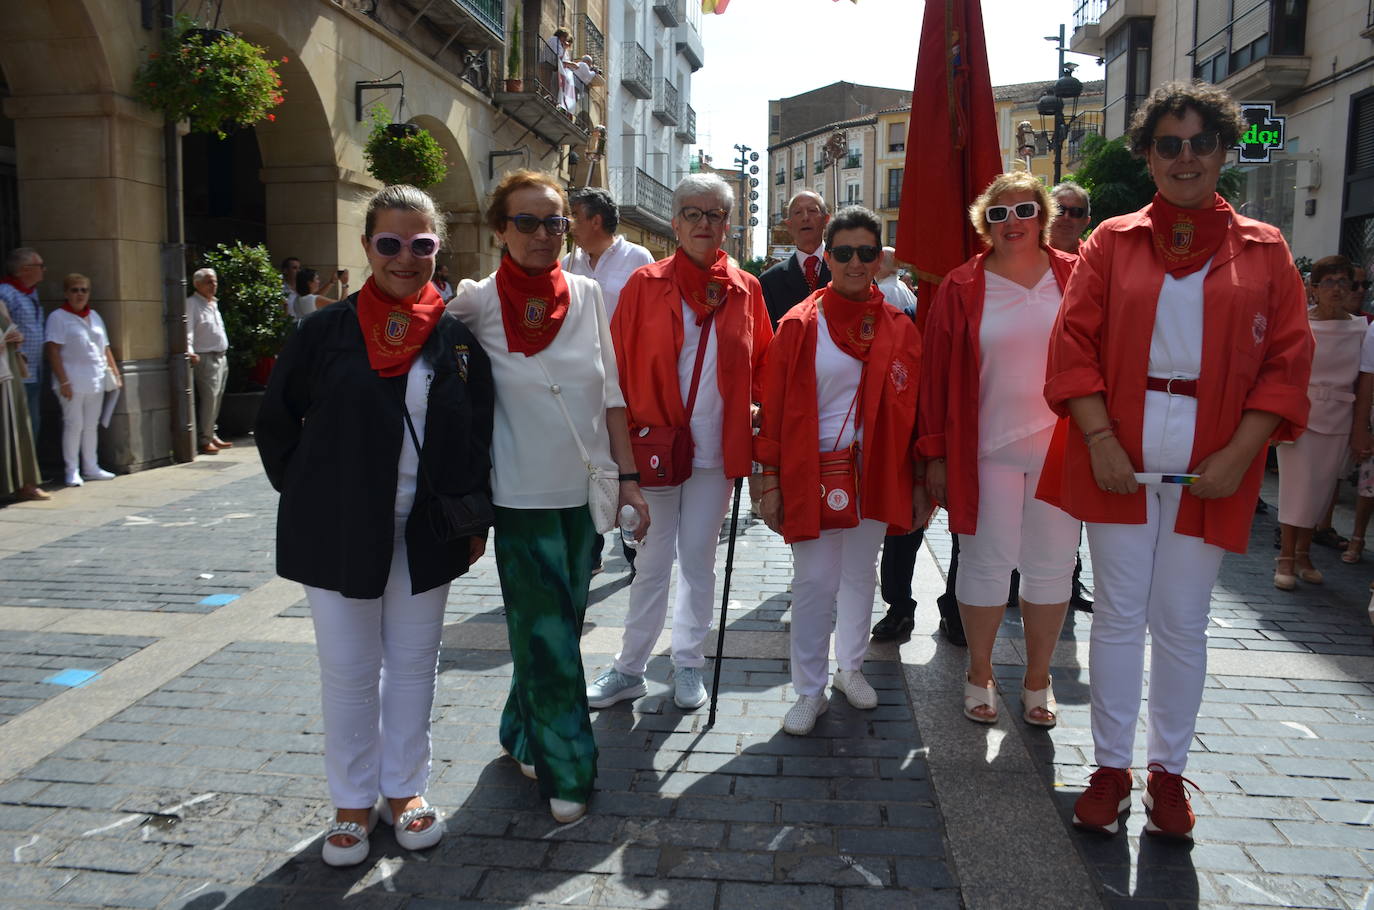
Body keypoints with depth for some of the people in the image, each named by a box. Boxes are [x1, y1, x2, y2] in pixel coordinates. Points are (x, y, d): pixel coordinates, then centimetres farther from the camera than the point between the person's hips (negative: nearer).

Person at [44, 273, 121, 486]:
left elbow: (105, 348, 19)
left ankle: (91, 468, 18)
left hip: (96, 381, 6)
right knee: (74, 425, -4)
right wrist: (63, 381, -17)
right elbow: (53, 350, -10)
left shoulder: (94, 316, 16)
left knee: (91, 425, 10)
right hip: (73, 382, -6)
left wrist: (115, 373, 13)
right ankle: (72, 471, 4)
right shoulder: (58, 317, -4)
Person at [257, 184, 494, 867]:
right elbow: (276, 423, 7)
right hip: (338, 533, -1)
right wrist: (307, 493, 5)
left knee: (413, 664, 13)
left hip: (426, 533, 1)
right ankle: (353, 800, 27)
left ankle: (404, 787, 31)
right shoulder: (326, 331, -4)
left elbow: (478, 438, 7)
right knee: (348, 671, 9)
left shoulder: (457, 340, 0)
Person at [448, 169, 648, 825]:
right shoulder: (478, 302, -7)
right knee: (550, 640, 0)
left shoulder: (587, 295, 3)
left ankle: (524, 737, 38)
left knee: (560, 624, 16)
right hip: (522, 496, -4)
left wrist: (627, 477, 4)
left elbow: (610, 394, 6)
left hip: (586, 491, 4)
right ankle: (566, 771, 18)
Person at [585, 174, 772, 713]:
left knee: (698, 558, 10)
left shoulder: (745, 290, 4)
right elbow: (619, 363, -1)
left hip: (716, 451, 1)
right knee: (652, 561, 7)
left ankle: (688, 666, 25)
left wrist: (756, 408, -1)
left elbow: (762, 361, 13)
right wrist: (628, 429, -6)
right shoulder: (645, 284, -1)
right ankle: (630, 669, 21)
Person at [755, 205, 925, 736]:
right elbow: (776, 406, -3)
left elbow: (915, 408, 7)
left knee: (861, 573, 15)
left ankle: (850, 667, 36)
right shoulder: (800, 325, -3)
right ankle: (809, 691, 14)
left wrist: (920, 482, 6)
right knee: (814, 582, -1)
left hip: (876, 473, 3)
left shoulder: (899, 329, 4)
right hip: (814, 473, -3)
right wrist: (770, 479, -6)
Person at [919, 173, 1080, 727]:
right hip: (986, 450, -1)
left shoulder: (1075, 278, 4)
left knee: (1052, 565, 8)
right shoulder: (962, 289, 1)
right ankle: (980, 675, 24)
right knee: (986, 563, 5)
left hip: (1061, 449, 2)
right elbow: (937, 373, 1)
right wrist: (936, 453, -2)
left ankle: (1038, 680, 26)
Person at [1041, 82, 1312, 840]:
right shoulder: (1112, 242, 6)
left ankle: (1168, 770, 24)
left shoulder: (1263, 251, 7)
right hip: (1120, 453, 0)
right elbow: (1074, 346, -1)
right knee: (1118, 613, 5)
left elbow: (1287, 362, 3)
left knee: (1182, 622, 7)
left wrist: (1238, 455, -8)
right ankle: (1110, 768, 19)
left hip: (1212, 461, 0)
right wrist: (1101, 442, -11)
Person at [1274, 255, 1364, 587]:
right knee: (1297, 488, -3)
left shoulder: (1360, 328, 6)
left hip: (1337, 420, 3)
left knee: (1320, 490, 7)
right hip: (1300, 415, -3)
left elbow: (1363, 381, 8)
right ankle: (1286, 558, 6)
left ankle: (1303, 553, 19)